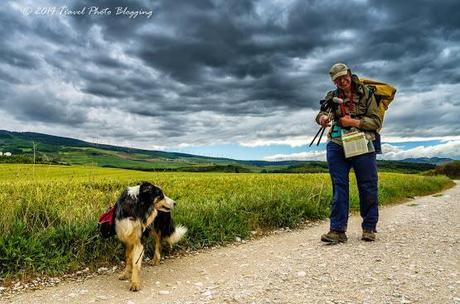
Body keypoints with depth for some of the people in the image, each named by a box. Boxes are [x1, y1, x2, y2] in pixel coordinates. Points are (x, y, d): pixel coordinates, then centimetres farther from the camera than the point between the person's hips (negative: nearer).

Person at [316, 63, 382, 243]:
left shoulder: (366, 93, 3)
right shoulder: (332, 96, 12)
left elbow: (376, 122, -1)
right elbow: (321, 113, -2)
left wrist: (353, 122, -14)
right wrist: (322, 118, -25)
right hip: (337, 146, 2)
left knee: (368, 187, 5)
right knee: (339, 186, -1)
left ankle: (369, 228, 20)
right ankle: (338, 230, 1)